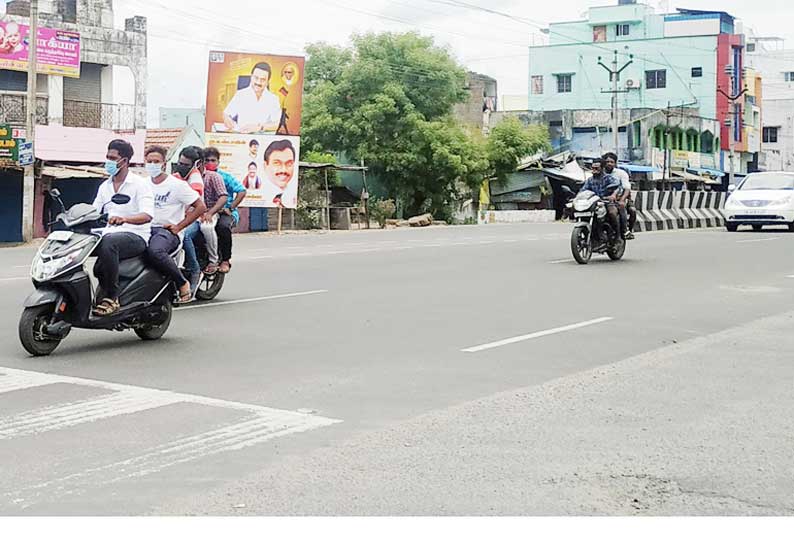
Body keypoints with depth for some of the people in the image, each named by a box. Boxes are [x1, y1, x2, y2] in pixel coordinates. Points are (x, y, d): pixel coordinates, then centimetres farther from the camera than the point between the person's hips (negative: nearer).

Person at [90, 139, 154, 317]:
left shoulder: (140, 184, -1)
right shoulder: (104, 187, 21)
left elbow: (147, 215, -17)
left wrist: (124, 219, -37)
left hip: (135, 236, -7)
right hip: (109, 235, 7)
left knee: (109, 243, -38)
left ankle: (112, 297, -33)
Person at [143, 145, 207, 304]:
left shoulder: (177, 184, 0)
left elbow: (201, 207, -2)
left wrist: (179, 226, -8)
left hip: (168, 231, -6)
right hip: (146, 229, 6)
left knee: (154, 251, -38)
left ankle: (182, 283, -20)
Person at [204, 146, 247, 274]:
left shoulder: (225, 176, -1)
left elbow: (242, 191, -7)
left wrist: (230, 208, -14)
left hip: (226, 212, -3)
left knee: (223, 226, -37)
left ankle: (226, 260, -18)